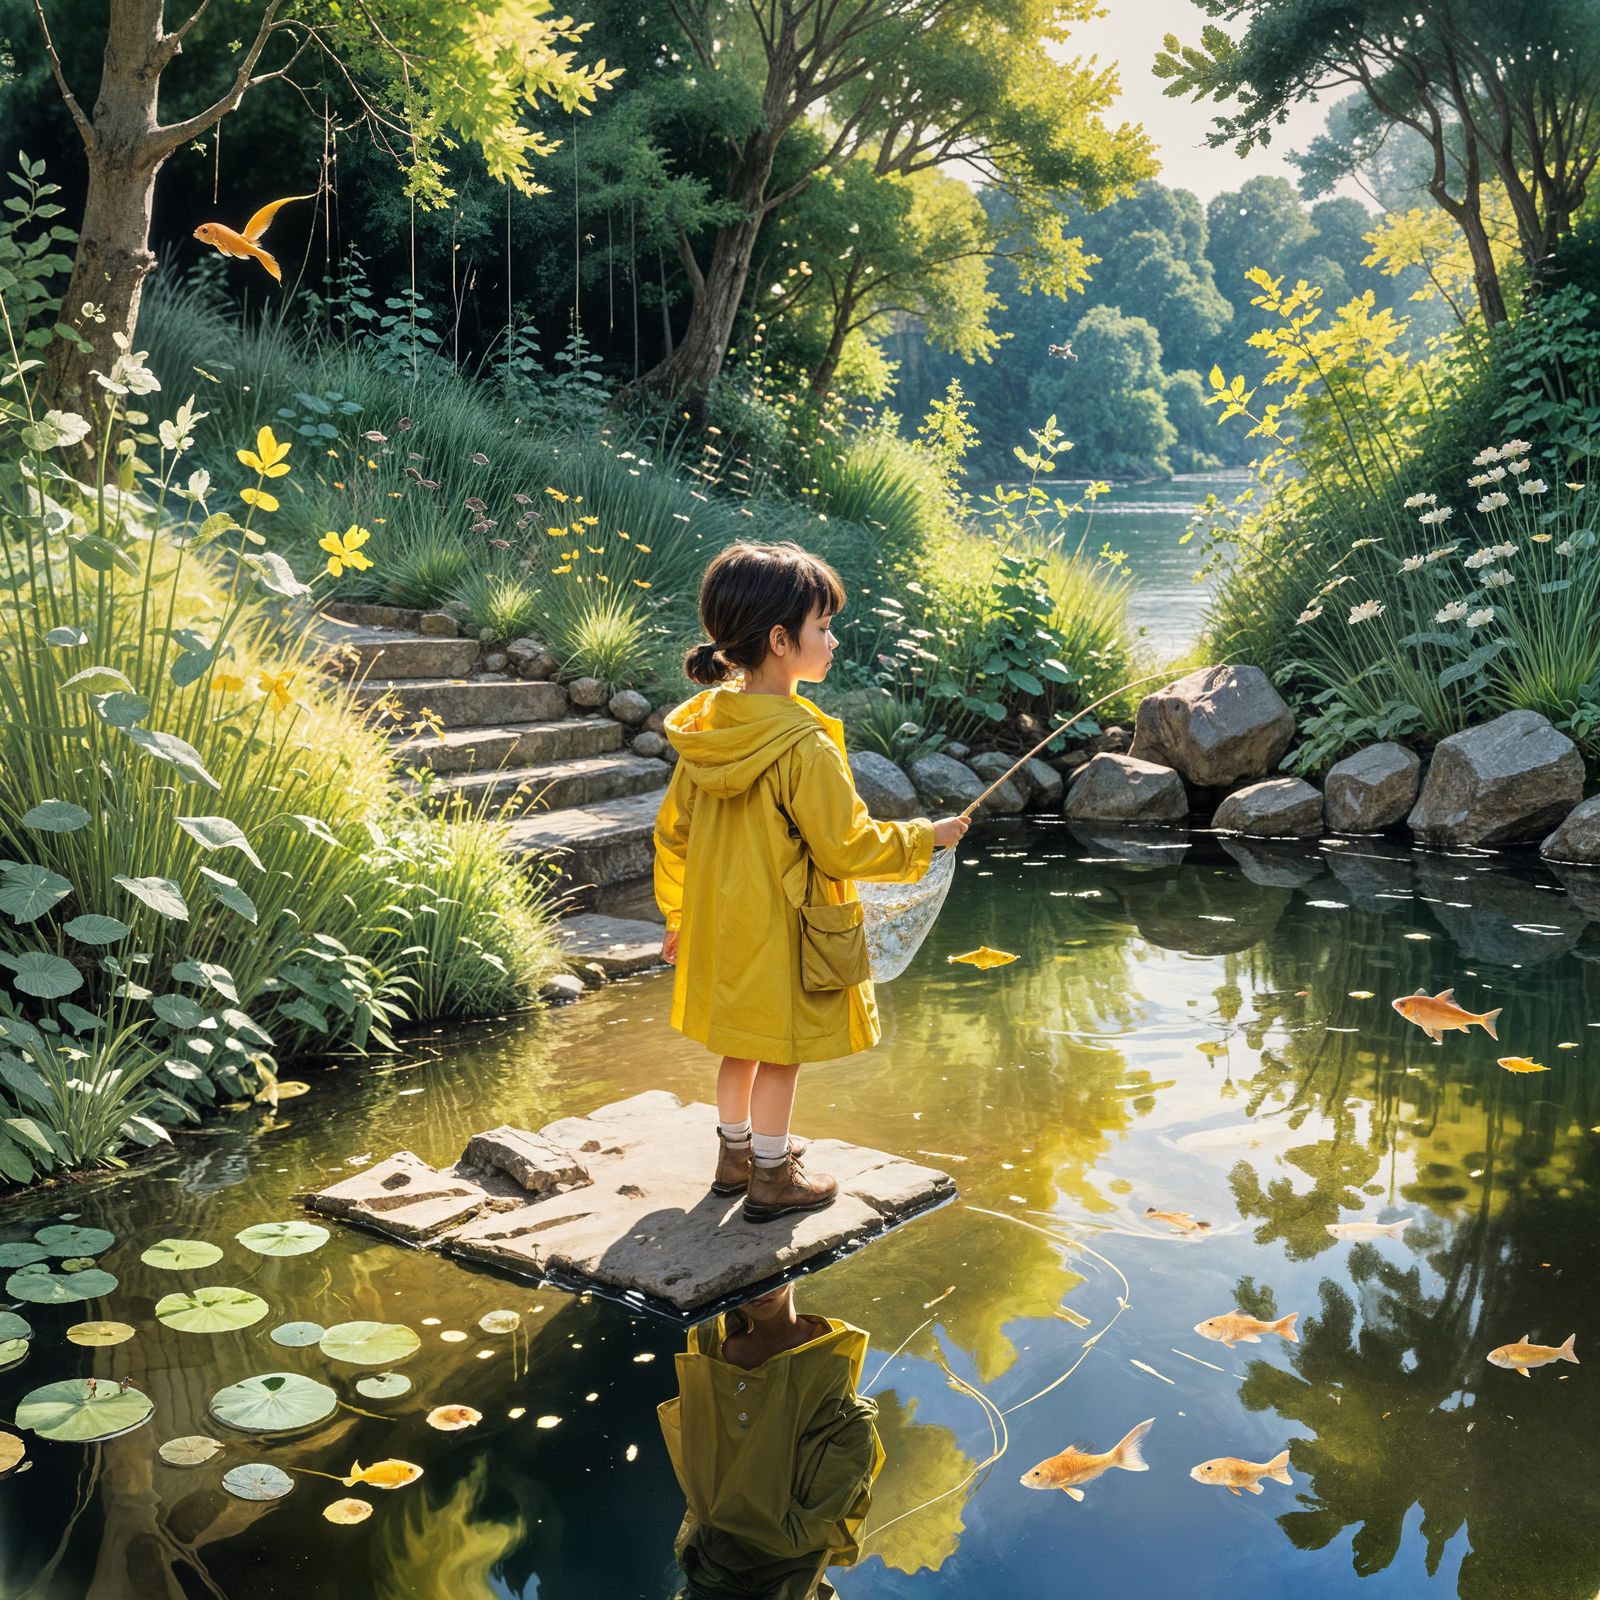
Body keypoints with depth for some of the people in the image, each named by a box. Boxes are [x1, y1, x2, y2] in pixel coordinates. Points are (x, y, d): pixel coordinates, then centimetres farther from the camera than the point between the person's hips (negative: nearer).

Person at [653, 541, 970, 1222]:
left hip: (719, 926, 7)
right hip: (780, 931, -7)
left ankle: (735, 1154, 38)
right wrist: (925, 836, -4)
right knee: (780, 1055, 9)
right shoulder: (805, 747, -25)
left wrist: (678, 914, 19)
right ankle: (772, 1179, 23)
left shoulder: (705, 727, -2)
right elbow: (846, 850, -19)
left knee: (740, 1044, 22)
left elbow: (673, 832, 7)